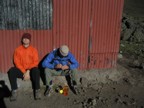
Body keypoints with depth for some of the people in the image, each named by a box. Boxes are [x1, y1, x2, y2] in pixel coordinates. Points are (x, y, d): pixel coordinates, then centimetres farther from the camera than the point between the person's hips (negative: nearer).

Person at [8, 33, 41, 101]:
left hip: (31, 70, -1)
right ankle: (14, 91, -19)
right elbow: (17, 63, -3)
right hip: (21, 70, 2)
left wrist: (28, 71, -17)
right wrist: (24, 72, -15)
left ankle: (37, 91, -23)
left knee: (36, 70, -35)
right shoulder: (18, 50, 4)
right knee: (11, 71, -28)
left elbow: (35, 62, -3)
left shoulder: (33, 50, 3)